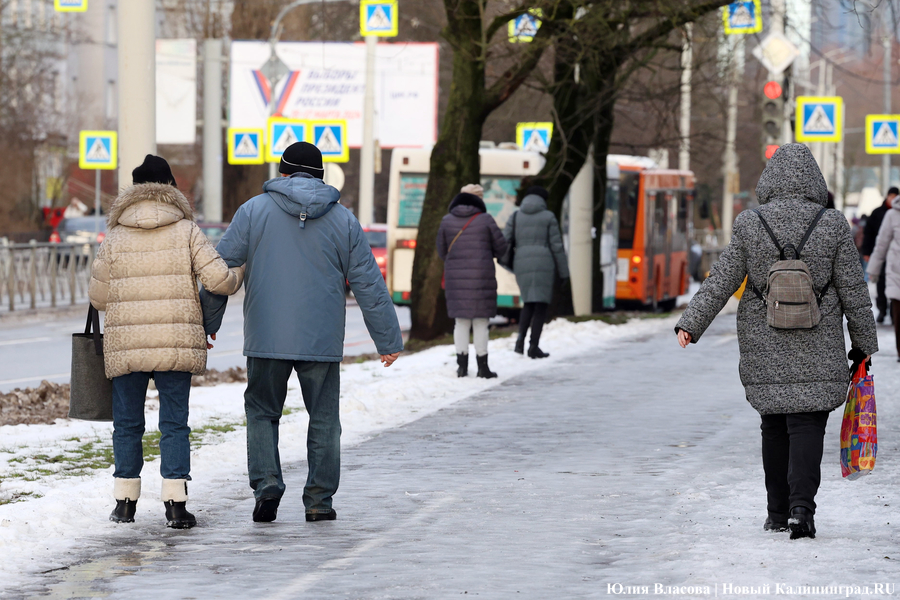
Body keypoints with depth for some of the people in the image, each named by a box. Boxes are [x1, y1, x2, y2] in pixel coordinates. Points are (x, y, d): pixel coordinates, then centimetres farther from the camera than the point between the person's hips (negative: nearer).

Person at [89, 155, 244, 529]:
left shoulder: (115, 236, 3)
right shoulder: (186, 231, -1)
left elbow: (98, 296, 4)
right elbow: (218, 279, -7)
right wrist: (240, 274, 15)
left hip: (125, 344, 1)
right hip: (176, 342, -1)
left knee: (127, 423, 10)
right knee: (174, 423, 2)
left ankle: (125, 502, 14)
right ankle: (175, 503, -4)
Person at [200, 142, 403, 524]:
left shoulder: (254, 211, 2)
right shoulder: (343, 220, 6)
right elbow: (369, 284, 6)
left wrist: (207, 324, 9)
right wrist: (389, 340, 11)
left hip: (266, 339, -1)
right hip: (322, 341, 1)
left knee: (262, 411, 12)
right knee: (323, 419, 9)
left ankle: (267, 484, -5)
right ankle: (319, 500, 8)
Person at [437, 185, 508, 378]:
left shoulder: (447, 220, 5)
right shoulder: (485, 220, -2)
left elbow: (442, 251, 10)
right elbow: (500, 247, 2)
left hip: (456, 276, 3)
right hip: (481, 275, -2)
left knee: (461, 322, 9)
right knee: (480, 322, 2)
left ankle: (462, 365, 5)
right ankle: (482, 366, 4)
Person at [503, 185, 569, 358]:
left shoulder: (515, 217, 9)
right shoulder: (549, 217, 3)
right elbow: (557, 246, -1)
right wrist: (564, 272, 4)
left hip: (522, 266, 3)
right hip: (544, 264, -3)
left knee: (529, 303, 19)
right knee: (541, 305, 3)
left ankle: (521, 337, -3)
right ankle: (534, 346, -6)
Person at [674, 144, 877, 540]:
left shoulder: (750, 225, -3)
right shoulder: (832, 226, -4)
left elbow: (721, 280, -5)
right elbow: (853, 291, 0)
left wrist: (691, 324, -1)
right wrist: (864, 342, 9)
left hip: (763, 345, 1)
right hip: (817, 349, -1)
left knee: (774, 425, 13)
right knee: (807, 423, -1)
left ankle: (777, 513, 17)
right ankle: (801, 507, -17)